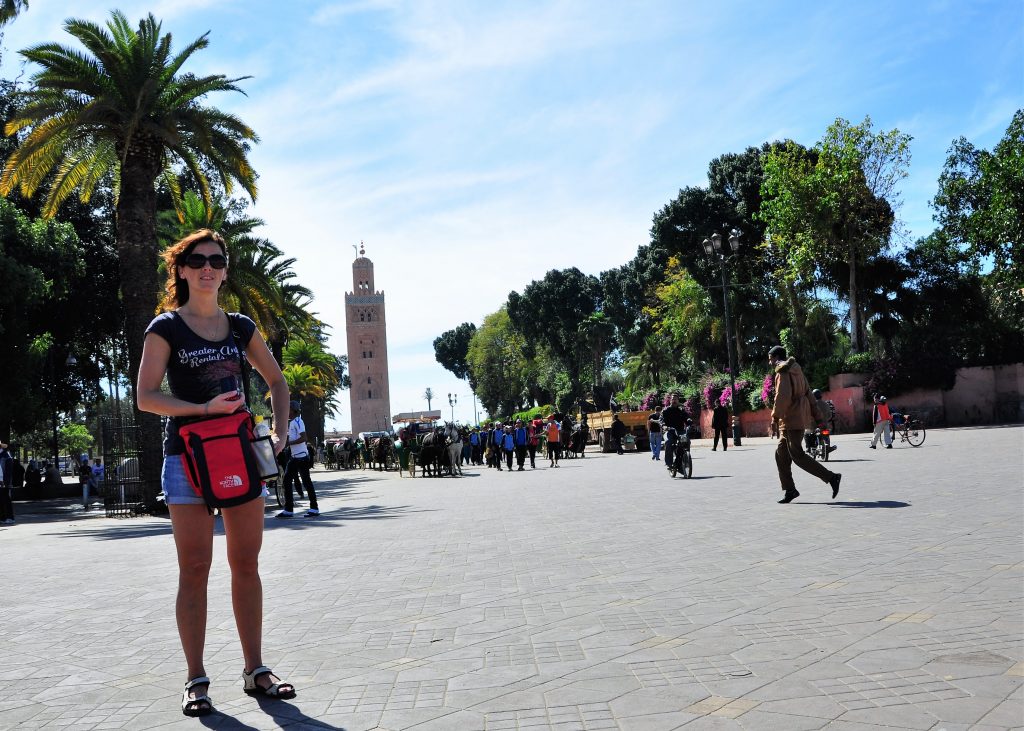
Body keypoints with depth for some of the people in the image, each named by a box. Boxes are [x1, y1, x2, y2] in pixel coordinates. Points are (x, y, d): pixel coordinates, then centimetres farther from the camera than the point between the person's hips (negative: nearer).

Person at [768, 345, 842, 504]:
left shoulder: (782, 372, -11)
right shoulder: (796, 369, 17)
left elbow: (783, 396, -23)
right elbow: (807, 393, 19)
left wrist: (775, 416, -16)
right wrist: (812, 415, 21)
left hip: (792, 419, -10)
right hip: (800, 417, 10)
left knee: (797, 455, -9)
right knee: (781, 454, 10)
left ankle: (831, 477, -8)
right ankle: (789, 489, 10)